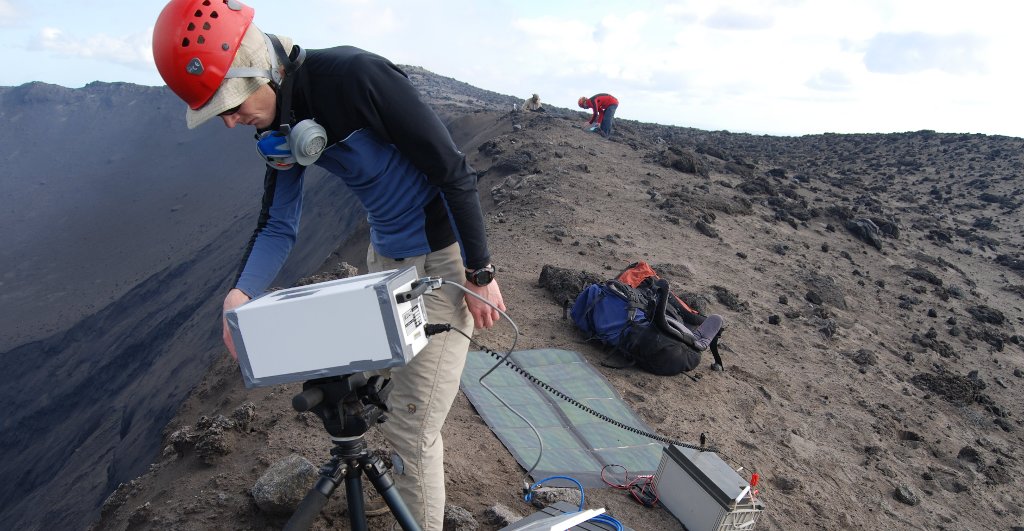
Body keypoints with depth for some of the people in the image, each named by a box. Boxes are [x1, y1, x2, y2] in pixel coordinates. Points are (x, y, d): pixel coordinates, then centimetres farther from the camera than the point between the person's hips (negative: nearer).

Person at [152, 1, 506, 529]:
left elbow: (454, 172, -22)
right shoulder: (281, 127, -1)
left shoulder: (356, 76, -25)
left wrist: (480, 273, -16)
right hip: (384, 255, 8)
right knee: (377, 399, 22)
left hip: (441, 259, -8)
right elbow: (278, 225, 3)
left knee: (411, 426, -5)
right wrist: (241, 294, -16)